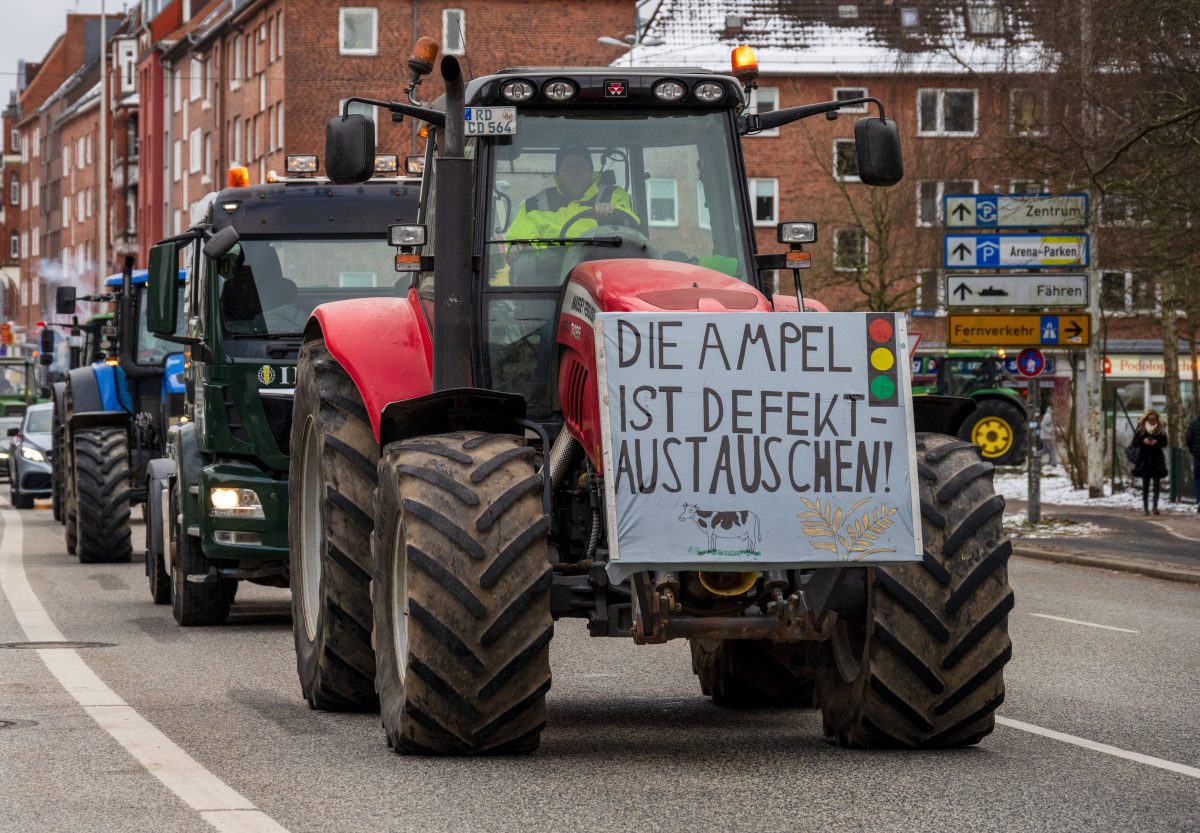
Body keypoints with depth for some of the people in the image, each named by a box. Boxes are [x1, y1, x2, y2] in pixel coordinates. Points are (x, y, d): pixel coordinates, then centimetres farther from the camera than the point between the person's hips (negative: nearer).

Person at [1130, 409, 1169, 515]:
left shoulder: (1161, 429, 1)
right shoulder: (1140, 428, -1)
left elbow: (1165, 443, 2)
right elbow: (1134, 443, -1)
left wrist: (1157, 442, -18)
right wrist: (1143, 441, -20)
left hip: (1157, 458, 1)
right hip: (1144, 459, 0)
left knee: (1156, 482, -1)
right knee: (1145, 483, 1)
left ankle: (1155, 505, 4)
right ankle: (1145, 506, 5)